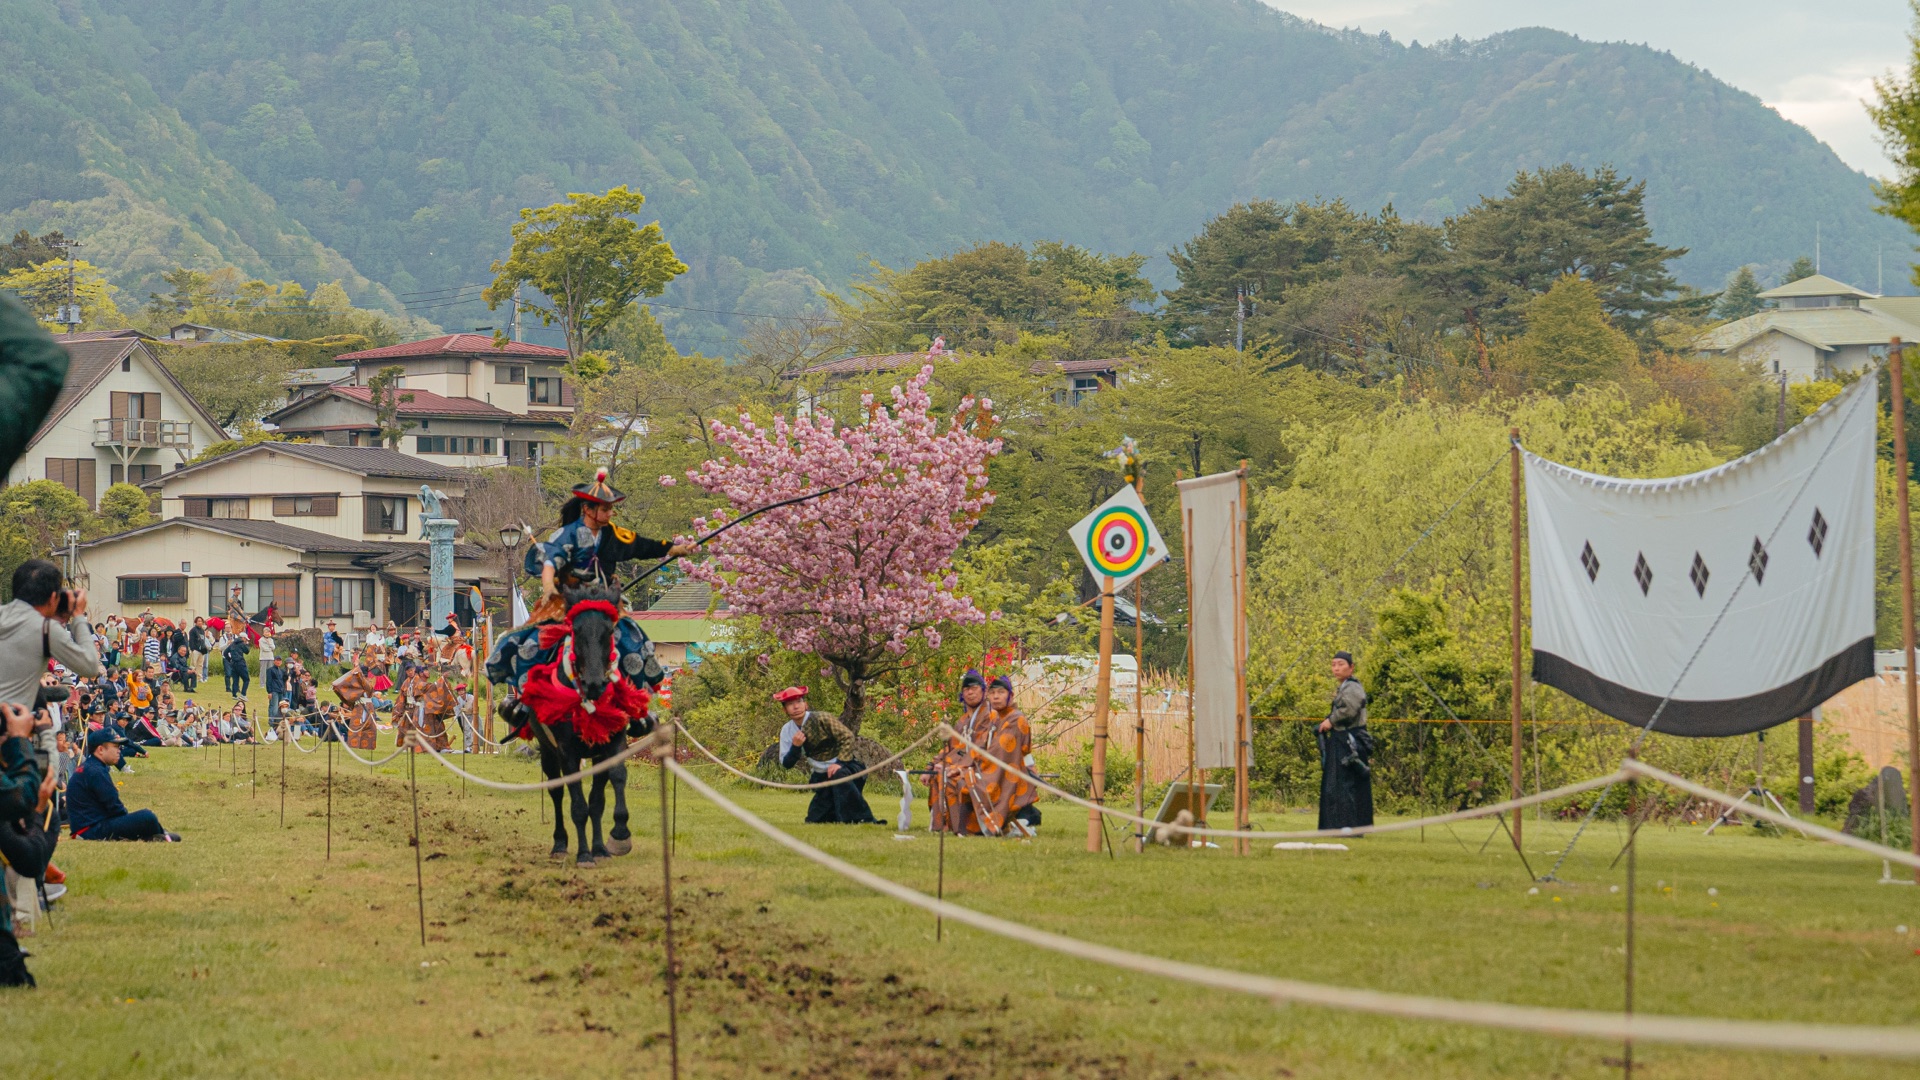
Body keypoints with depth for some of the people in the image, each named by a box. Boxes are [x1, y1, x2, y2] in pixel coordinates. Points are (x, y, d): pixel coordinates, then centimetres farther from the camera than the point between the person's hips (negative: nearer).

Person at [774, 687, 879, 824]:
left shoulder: (821, 719, -16)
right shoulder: (787, 730, -1)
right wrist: (796, 746, -21)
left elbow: (847, 737, -18)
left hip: (842, 768, -6)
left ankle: (864, 819, -35)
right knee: (813, 820, 0)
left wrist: (839, 763, -29)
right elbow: (786, 764, -2)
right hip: (820, 776, 6)